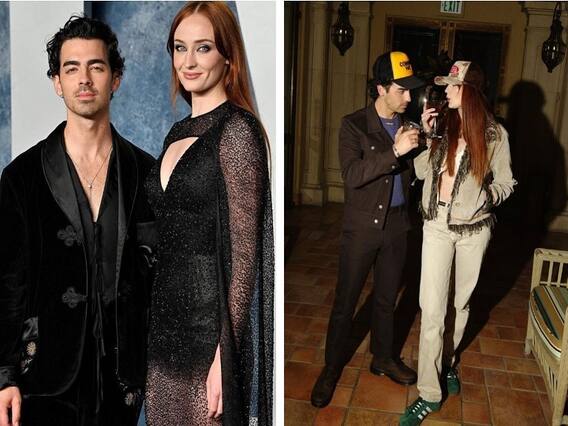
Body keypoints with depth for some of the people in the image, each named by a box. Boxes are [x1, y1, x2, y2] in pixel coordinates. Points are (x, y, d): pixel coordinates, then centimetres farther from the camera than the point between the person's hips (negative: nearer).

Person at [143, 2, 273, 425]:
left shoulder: (236, 129, -12)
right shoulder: (178, 132, 11)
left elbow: (244, 252, -16)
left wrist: (224, 353, -18)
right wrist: (153, 323, 14)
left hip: (208, 323, -7)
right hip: (166, 319, 7)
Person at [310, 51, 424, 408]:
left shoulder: (406, 126, 4)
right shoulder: (354, 125, -10)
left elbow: (414, 172, 8)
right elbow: (352, 175, -23)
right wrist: (395, 151, -29)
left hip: (396, 225, 4)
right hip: (362, 226, -4)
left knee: (386, 298, 18)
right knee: (345, 302, 5)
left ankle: (383, 358, 37)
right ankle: (332, 368, 22)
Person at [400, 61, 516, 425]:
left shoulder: (494, 134, -5)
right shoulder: (442, 125, -1)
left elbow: (506, 183, 2)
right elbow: (421, 171, 2)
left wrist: (487, 196, -16)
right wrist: (426, 137, -10)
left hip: (474, 228, 0)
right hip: (437, 225, 0)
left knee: (462, 302, 17)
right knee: (432, 308, -4)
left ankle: (449, 361, 43)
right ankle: (430, 393, 5)